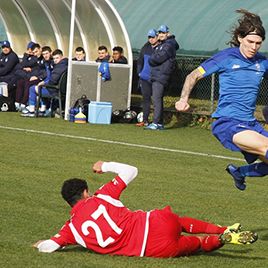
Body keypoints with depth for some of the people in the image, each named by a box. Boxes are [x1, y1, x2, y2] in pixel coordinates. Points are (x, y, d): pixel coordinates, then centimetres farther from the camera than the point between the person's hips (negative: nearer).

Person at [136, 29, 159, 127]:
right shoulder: (145, 48, 10)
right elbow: (140, 61, 19)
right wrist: (139, 72, 10)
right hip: (145, 78, 5)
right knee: (146, 98, 6)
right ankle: (145, 120, 10)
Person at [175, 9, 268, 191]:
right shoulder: (227, 57, -4)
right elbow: (194, 76, 4)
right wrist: (184, 99, -11)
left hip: (250, 123, 7)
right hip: (226, 122, -7)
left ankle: (239, 172, 25)